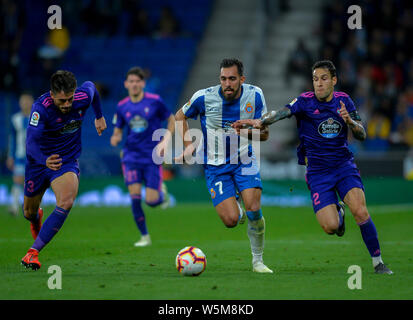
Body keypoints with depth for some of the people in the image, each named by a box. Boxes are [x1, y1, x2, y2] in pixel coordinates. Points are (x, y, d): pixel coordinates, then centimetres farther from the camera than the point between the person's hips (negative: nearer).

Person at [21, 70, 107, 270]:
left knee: (66, 201, -28)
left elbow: (90, 87, 9)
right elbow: (31, 141, -37)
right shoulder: (41, 108, -29)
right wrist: (45, 161, -57)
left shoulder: (82, 98, -17)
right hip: (38, 161, -1)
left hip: (68, 161, 1)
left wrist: (99, 116, 22)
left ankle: (33, 251, -25)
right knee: (29, 212, 15)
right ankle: (37, 219, 57)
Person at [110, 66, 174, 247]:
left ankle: (162, 192, 29)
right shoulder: (122, 107, 4)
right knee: (135, 197, -11)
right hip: (131, 156, 2)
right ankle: (144, 236, 4)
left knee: (151, 201, -9)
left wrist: (166, 141, -7)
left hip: (152, 157, -2)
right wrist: (115, 138, -11)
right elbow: (118, 131, 13)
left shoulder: (155, 101, -4)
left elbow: (172, 120, 6)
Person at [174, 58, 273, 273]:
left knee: (254, 211, -19)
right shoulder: (204, 97, -13)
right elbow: (180, 116, 6)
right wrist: (189, 146, -4)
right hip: (215, 166, -1)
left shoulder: (255, 96, -8)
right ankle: (236, 208, 26)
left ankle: (258, 261, 3)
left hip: (244, 161, 1)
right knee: (231, 221, -14)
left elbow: (264, 135, -2)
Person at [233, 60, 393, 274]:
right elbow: (281, 112, -24)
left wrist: (349, 120, -18)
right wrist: (260, 121, -42)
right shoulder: (305, 101, -6)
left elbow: (361, 135, 2)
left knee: (360, 212, -21)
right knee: (330, 227, -16)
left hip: (344, 166, 2)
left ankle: (378, 262, -5)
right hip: (317, 172, -1)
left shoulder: (344, 100, 3)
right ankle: (337, 212, 22)